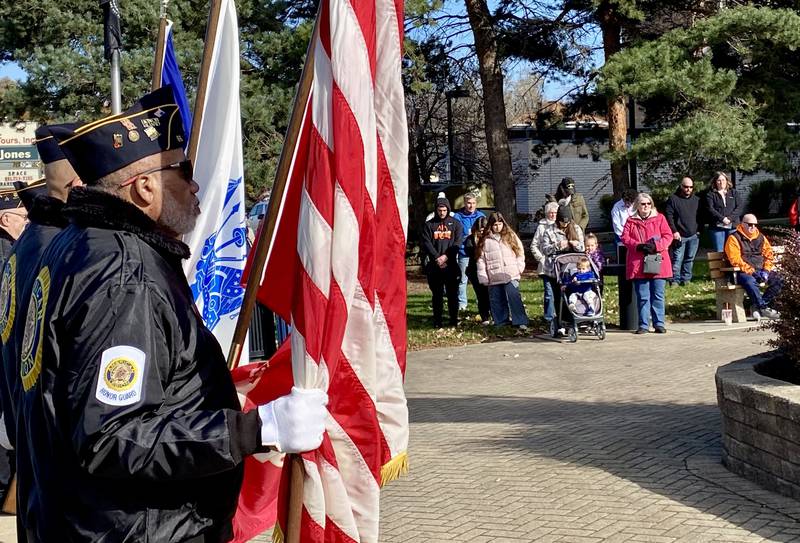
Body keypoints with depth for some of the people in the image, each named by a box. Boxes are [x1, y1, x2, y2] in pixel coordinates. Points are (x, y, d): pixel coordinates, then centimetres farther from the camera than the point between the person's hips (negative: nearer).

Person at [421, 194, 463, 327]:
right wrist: (437, 258, -13)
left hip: (451, 264, 0)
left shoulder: (455, 224, 8)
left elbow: (457, 243, -1)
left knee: (453, 293, 3)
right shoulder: (429, 225, 8)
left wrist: (446, 256, -13)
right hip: (434, 265, 0)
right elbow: (427, 243, -1)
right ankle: (437, 320, 9)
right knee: (437, 294, 4)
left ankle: (454, 319, 10)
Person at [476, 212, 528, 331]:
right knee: (497, 301, 6)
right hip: (494, 278, 1)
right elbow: (481, 259, 4)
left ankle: (521, 322, -10)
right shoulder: (485, 240, 5)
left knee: (515, 298, -11)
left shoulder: (511, 236, 7)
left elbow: (520, 252, 10)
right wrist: (483, 277, -1)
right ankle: (501, 322, 16)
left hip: (511, 276, -1)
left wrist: (519, 268, 1)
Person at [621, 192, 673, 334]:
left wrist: (655, 246, -13)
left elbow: (668, 236, 3)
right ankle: (643, 325, 7)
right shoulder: (631, 221, 9)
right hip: (638, 265, 0)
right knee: (642, 297, 1)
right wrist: (638, 246, -14)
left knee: (658, 295, 3)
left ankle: (659, 324, 10)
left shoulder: (659, 218, 8)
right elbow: (625, 237, 1)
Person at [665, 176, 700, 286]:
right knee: (677, 259, -7)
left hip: (693, 235, 5)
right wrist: (674, 231, -13)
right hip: (679, 235, -5)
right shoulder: (673, 199, -2)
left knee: (690, 259, 9)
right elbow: (669, 216, -7)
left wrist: (699, 230, 9)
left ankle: (686, 279, 16)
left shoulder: (696, 200, 13)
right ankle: (674, 280, -4)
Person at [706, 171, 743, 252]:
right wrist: (722, 219, -18)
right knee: (719, 252, -3)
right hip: (717, 227, -2)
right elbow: (710, 209, -6)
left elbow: (739, 208, 4)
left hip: (733, 227, 2)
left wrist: (730, 218, -12)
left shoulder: (733, 193, 14)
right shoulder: (711, 194, 7)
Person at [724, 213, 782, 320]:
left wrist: (766, 270, -6)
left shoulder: (761, 237, 15)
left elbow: (769, 255, 13)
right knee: (750, 281, -38)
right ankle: (763, 308, -27)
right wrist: (751, 271, -20)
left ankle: (758, 306, -16)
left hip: (760, 270, 6)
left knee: (778, 280, -16)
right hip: (743, 272, -6)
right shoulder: (734, 238, -5)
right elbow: (735, 260, -13)